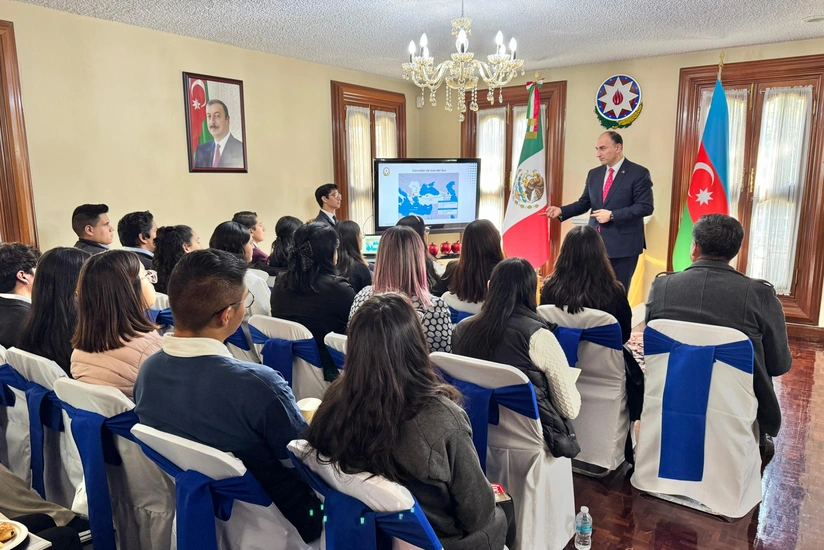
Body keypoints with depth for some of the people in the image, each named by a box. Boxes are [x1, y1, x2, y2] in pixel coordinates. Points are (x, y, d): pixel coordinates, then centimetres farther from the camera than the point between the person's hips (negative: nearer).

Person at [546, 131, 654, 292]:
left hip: (623, 245, -5)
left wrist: (612, 215, -19)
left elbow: (646, 206, -13)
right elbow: (584, 202, 13)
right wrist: (561, 211, -5)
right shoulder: (594, 174, 12)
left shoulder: (638, 173, -7)